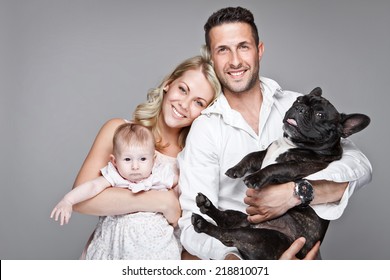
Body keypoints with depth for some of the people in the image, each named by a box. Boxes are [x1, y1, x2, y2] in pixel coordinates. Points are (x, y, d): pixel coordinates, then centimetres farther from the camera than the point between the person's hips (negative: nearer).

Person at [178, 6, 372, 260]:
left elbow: (359, 165, -10)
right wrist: (231, 260, -32)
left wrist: (293, 193, -26)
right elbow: (195, 223, -12)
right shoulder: (204, 130, -5)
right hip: (237, 249, 0)